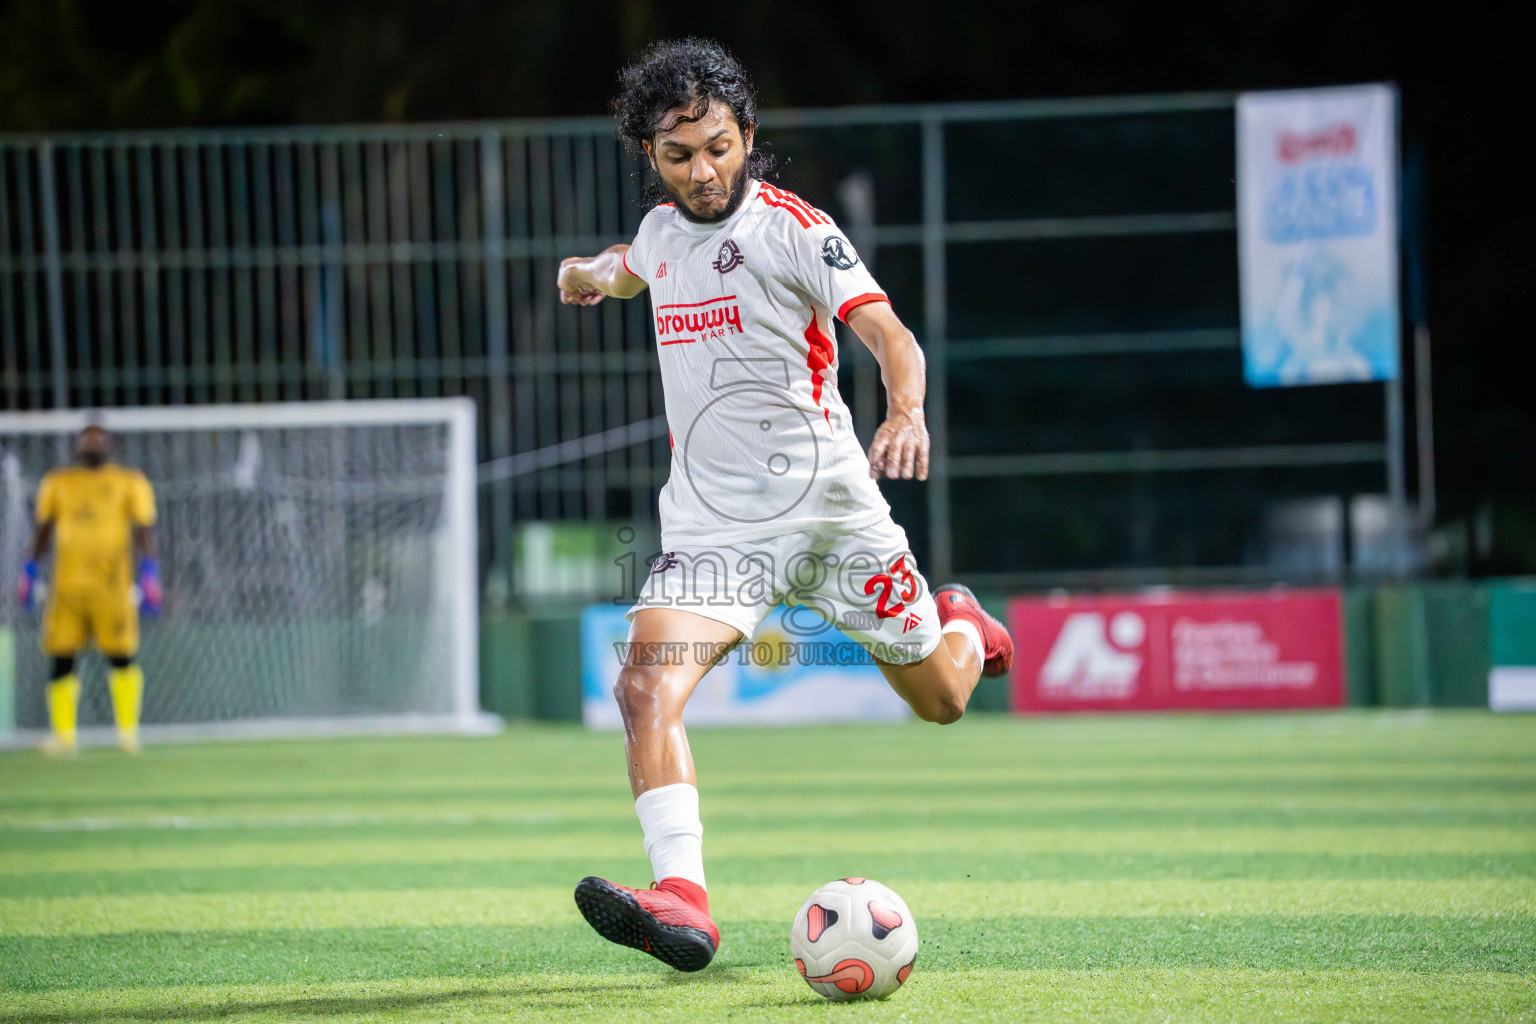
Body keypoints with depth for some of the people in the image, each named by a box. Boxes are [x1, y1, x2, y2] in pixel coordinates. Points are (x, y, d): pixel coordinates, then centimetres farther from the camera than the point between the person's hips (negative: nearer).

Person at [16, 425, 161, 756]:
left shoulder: (129, 482, 8)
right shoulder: (57, 482, 16)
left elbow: (143, 529, 3)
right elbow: (44, 528, 21)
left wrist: (149, 572, -8)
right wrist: (29, 570, 15)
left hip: (112, 585, -2)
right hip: (66, 586, 2)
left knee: (121, 659, -5)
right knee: (61, 660, -3)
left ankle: (128, 732, 4)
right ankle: (63, 735, 1)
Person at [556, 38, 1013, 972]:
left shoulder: (793, 227, -11)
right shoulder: (663, 228, 7)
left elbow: (889, 334, -24)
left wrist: (908, 413, -39)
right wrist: (592, 272, 30)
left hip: (827, 503, -3)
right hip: (709, 524, 3)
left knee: (940, 698, 11)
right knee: (647, 685, -23)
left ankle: (960, 628, 48)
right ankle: (683, 902, -32)